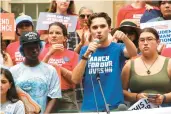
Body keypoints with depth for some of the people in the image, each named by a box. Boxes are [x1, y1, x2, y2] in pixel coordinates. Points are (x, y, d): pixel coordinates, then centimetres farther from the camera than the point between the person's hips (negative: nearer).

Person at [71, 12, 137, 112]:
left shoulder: (117, 48, 1)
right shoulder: (85, 50, 4)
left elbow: (133, 53, -20)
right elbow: (76, 79, -6)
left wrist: (125, 38, -38)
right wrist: (86, 54, -17)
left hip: (115, 107, -1)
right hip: (90, 107, 1)